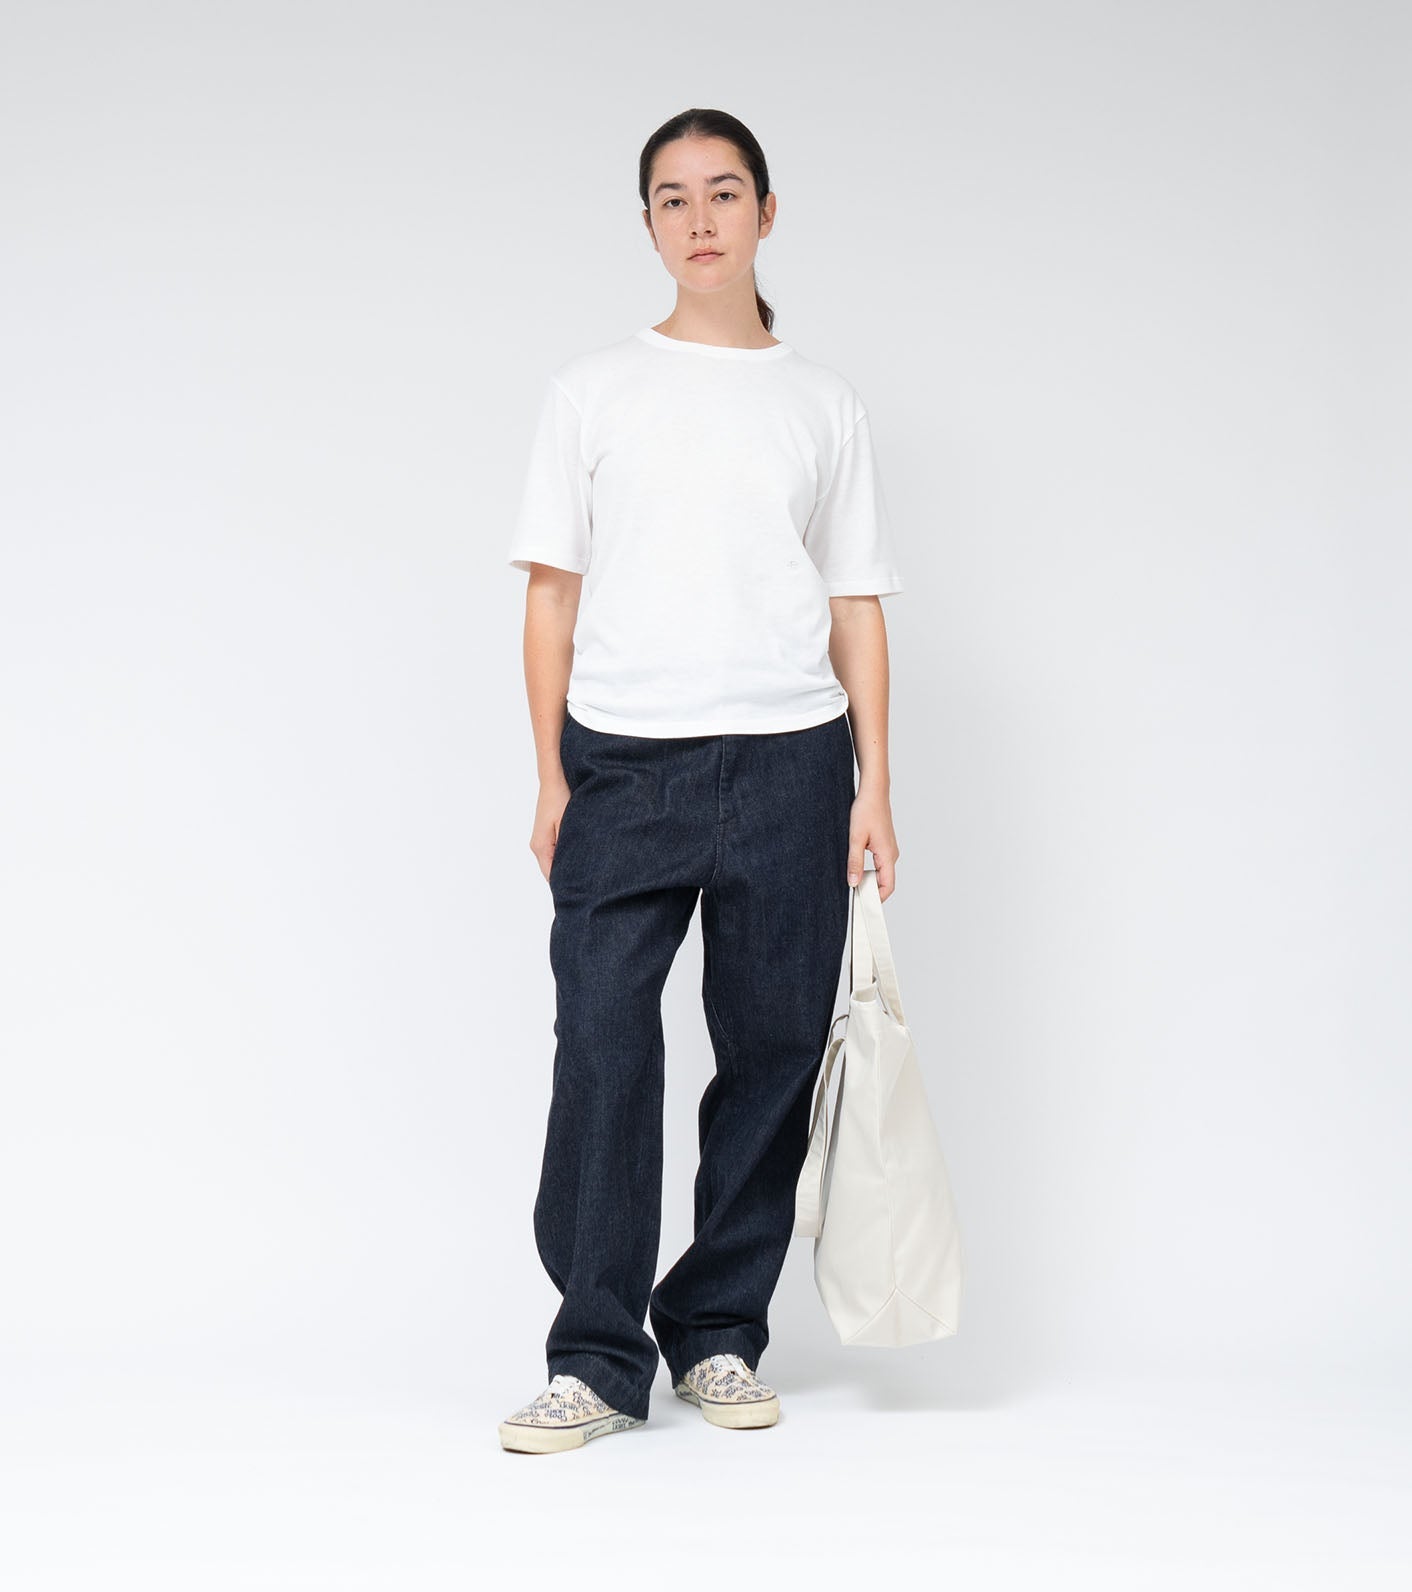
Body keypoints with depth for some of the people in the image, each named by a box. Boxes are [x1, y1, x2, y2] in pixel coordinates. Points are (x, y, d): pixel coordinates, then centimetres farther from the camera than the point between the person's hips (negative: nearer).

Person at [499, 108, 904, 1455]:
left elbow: (858, 607, 11)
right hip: (623, 764, -1)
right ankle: (598, 1359, 1)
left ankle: (718, 1333, 17)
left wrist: (874, 786, 3)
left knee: (771, 1052, 3)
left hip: (788, 763, 1)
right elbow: (552, 592, 9)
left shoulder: (823, 405, 12)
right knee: (602, 1050, -7)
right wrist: (553, 781, 3)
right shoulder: (593, 390, 10)